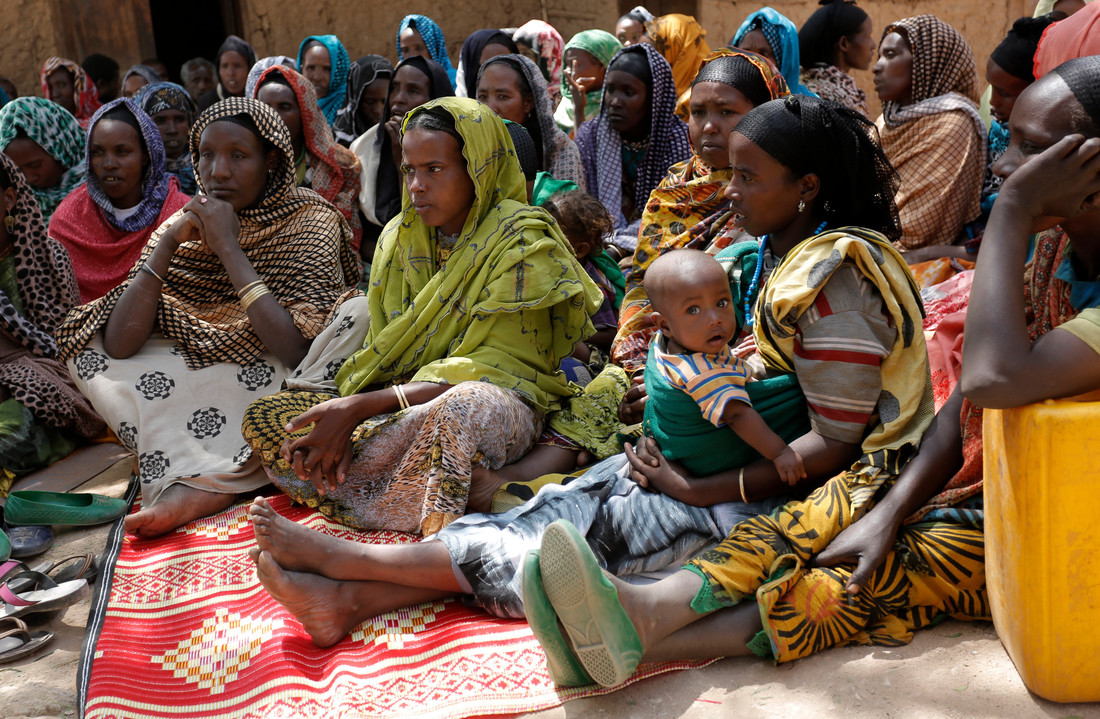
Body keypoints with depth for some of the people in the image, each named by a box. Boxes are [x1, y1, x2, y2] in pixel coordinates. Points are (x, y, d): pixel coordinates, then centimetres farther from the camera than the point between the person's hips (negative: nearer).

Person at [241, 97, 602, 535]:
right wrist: (342, 418, -15)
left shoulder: (523, 242, -10)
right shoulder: (400, 236, 11)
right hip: (399, 406, 8)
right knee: (263, 417, -11)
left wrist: (359, 407, -22)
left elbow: (486, 373, -17)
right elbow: (377, 350, 7)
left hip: (502, 405, -7)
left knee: (466, 405, -43)